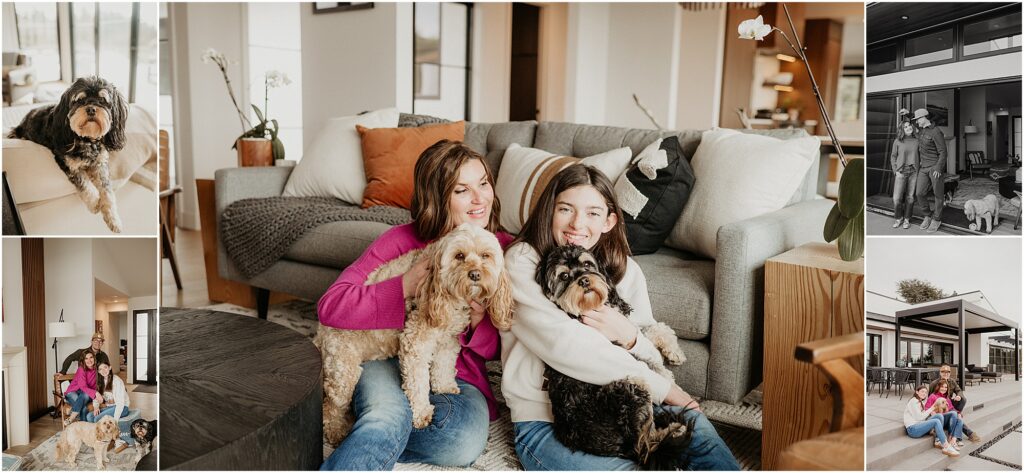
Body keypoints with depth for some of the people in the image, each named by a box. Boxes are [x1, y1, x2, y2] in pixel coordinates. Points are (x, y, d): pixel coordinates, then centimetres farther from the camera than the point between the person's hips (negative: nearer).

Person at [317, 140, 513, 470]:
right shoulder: (403, 241, -6)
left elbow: (500, 350, 7)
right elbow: (330, 306, -13)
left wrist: (479, 320, -16)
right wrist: (405, 287, -22)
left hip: (457, 377, 3)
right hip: (388, 360, -3)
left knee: (466, 442, -31)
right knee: (390, 415, -39)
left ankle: (367, 443, -15)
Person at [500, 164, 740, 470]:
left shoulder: (624, 269, 9)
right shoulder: (521, 262, -7)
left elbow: (653, 356, 8)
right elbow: (562, 343, -19)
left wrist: (629, 337, -18)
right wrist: (661, 388, -16)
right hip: (542, 419, -5)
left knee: (691, 422, -19)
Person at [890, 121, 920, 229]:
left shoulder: (917, 141, 4)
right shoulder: (897, 141, 0)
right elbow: (893, 156, 6)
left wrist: (919, 168, 1)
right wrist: (895, 170, -1)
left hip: (913, 172, 1)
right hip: (901, 172, -1)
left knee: (910, 197, 4)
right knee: (897, 198, -6)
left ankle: (907, 219, 17)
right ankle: (899, 218, 15)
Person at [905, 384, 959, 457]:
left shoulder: (921, 403, 24)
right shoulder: (913, 401, -5)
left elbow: (923, 417, 13)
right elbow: (919, 417, -13)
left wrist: (931, 413, -4)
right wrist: (930, 409, -7)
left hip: (919, 425, 9)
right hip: (912, 429, -9)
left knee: (939, 416, -8)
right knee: (936, 421, -27)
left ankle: (938, 441, -13)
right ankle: (946, 447, -31)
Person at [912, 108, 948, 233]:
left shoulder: (936, 132, -14)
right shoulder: (920, 130, 9)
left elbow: (943, 152, -15)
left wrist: (938, 168, -21)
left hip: (935, 167, -6)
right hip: (923, 167, 7)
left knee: (938, 194, 5)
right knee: (920, 193, -1)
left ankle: (936, 219, 16)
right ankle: (928, 215, 18)